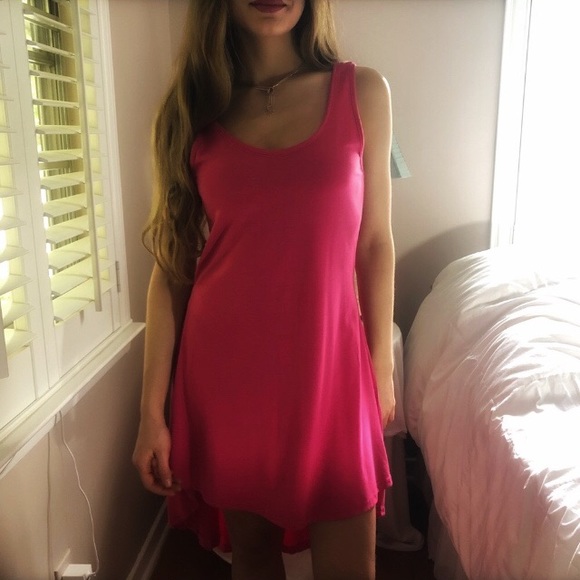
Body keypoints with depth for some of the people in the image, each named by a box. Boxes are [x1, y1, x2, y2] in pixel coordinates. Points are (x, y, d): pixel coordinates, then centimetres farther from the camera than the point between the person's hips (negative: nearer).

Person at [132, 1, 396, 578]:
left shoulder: (363, 92, 1)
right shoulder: (191, 109, 1)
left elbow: (374, 243, 4)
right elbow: (172, 265, -1)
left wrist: (382, 366, 7)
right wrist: (152, 410, -1)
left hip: (330, 368, 0)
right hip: (227, 369, 1)